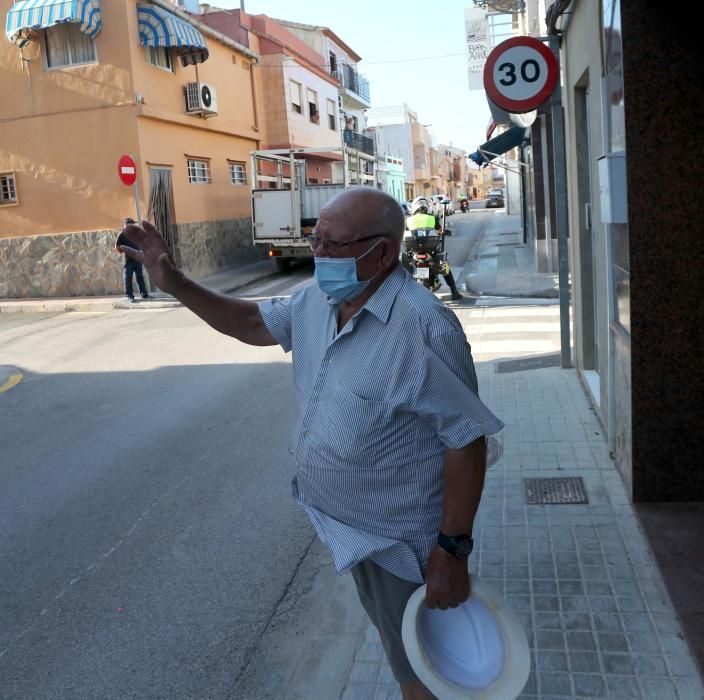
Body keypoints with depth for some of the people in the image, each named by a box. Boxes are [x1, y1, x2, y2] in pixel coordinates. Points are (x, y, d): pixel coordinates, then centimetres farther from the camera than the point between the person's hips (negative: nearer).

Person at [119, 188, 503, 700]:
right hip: (346, 524, 8)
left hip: (400, 542, -7)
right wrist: (175, 283, 3)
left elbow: (466, 439, -25)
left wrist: (453, 550, -23)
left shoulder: (424, 326, -29)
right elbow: (253, 323, 13)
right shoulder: (315, 300, -2)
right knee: (392, 638, 30)